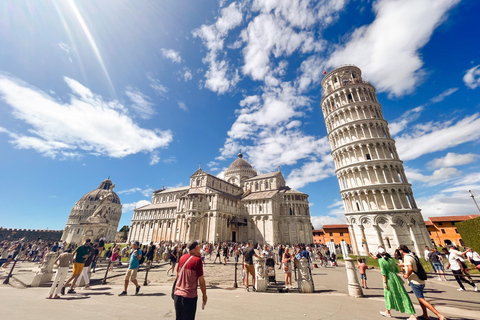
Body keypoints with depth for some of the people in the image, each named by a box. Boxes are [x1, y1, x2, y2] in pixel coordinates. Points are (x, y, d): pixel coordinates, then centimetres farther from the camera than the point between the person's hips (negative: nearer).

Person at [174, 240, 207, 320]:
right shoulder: (197, 260, -17)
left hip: (177, 295, 6)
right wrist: (204, 295, 0)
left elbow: (177, 275, 13)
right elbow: (201, 280, -14)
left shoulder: (182, 257, 1)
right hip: (189, 296, -6)